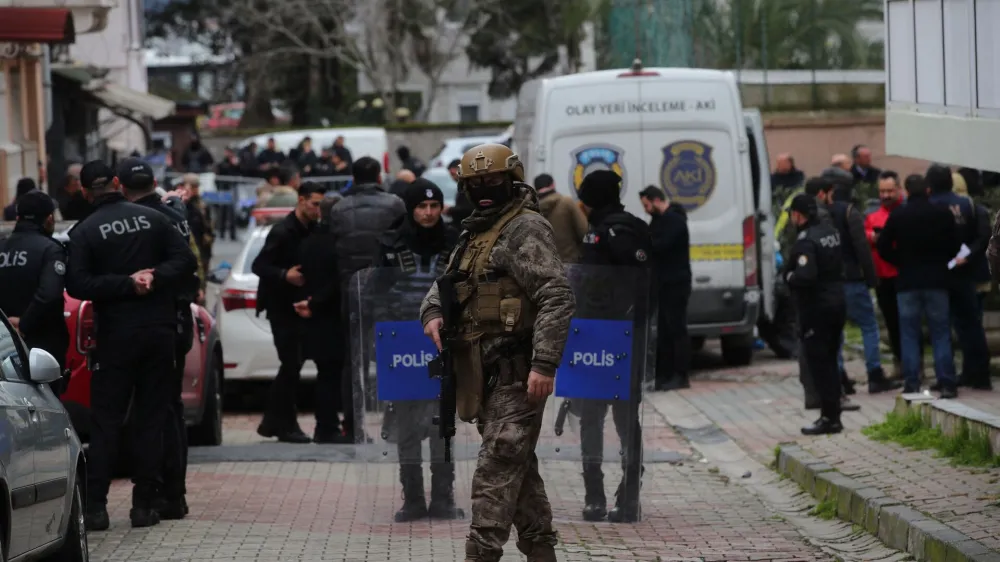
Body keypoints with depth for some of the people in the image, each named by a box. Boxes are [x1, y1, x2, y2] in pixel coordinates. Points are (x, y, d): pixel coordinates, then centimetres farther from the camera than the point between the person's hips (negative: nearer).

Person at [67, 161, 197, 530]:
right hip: (159, 331, 2)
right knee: (152, 418, 7)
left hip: (116, 336, -2)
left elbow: (78, 284, -14)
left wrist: (128, 284, -12)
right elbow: (185, 260, -3)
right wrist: (156, 279, -11)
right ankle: (144, 505, 6)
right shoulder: (152, 219, 2)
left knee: (105, 421, 2)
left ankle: (95, 506, -5)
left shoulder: (84, 232, -5)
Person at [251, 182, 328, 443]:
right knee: (291, 365, -7)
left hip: (300, 306, 8)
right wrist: (284, 275, -30)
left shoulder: (311, 231, 8)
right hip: (282, 307, -8)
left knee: (292, 364, 11)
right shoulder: (283, 232, -14)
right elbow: (259, 265, -17)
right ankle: (286, 425, 1)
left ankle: (272, 422, 20)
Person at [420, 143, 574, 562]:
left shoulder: (525, 228, -11)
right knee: (519, 467, 14)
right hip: (489, 372, 10)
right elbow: (445, 284, 27)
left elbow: (557, 298, -19)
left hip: (516, 371, -10)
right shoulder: (476, 233, 19)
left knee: (497, 468, -14)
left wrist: (545, 363, -26)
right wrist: (433, 313, 2)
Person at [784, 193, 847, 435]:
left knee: (818, 362, -3)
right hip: (837, 302, 9)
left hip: (816, 306, -9)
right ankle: (833, 416, 18)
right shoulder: (832, 231, 9)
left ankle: (829, 417, -5)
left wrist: (789, 277, -10)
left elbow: (806, 276, -28)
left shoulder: (806, 240, -19)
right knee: (830, 360, 15)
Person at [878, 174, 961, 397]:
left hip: (907, 281, 0)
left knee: (909, 334, 5)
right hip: (937, 280, 0)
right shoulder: (943, 214, -3)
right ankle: (947, 383, -1)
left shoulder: (897, 216, -3)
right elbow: (956, 244, 0)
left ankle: (911, 383, 0)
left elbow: (883, 247, -3)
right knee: (941, 333, 4)